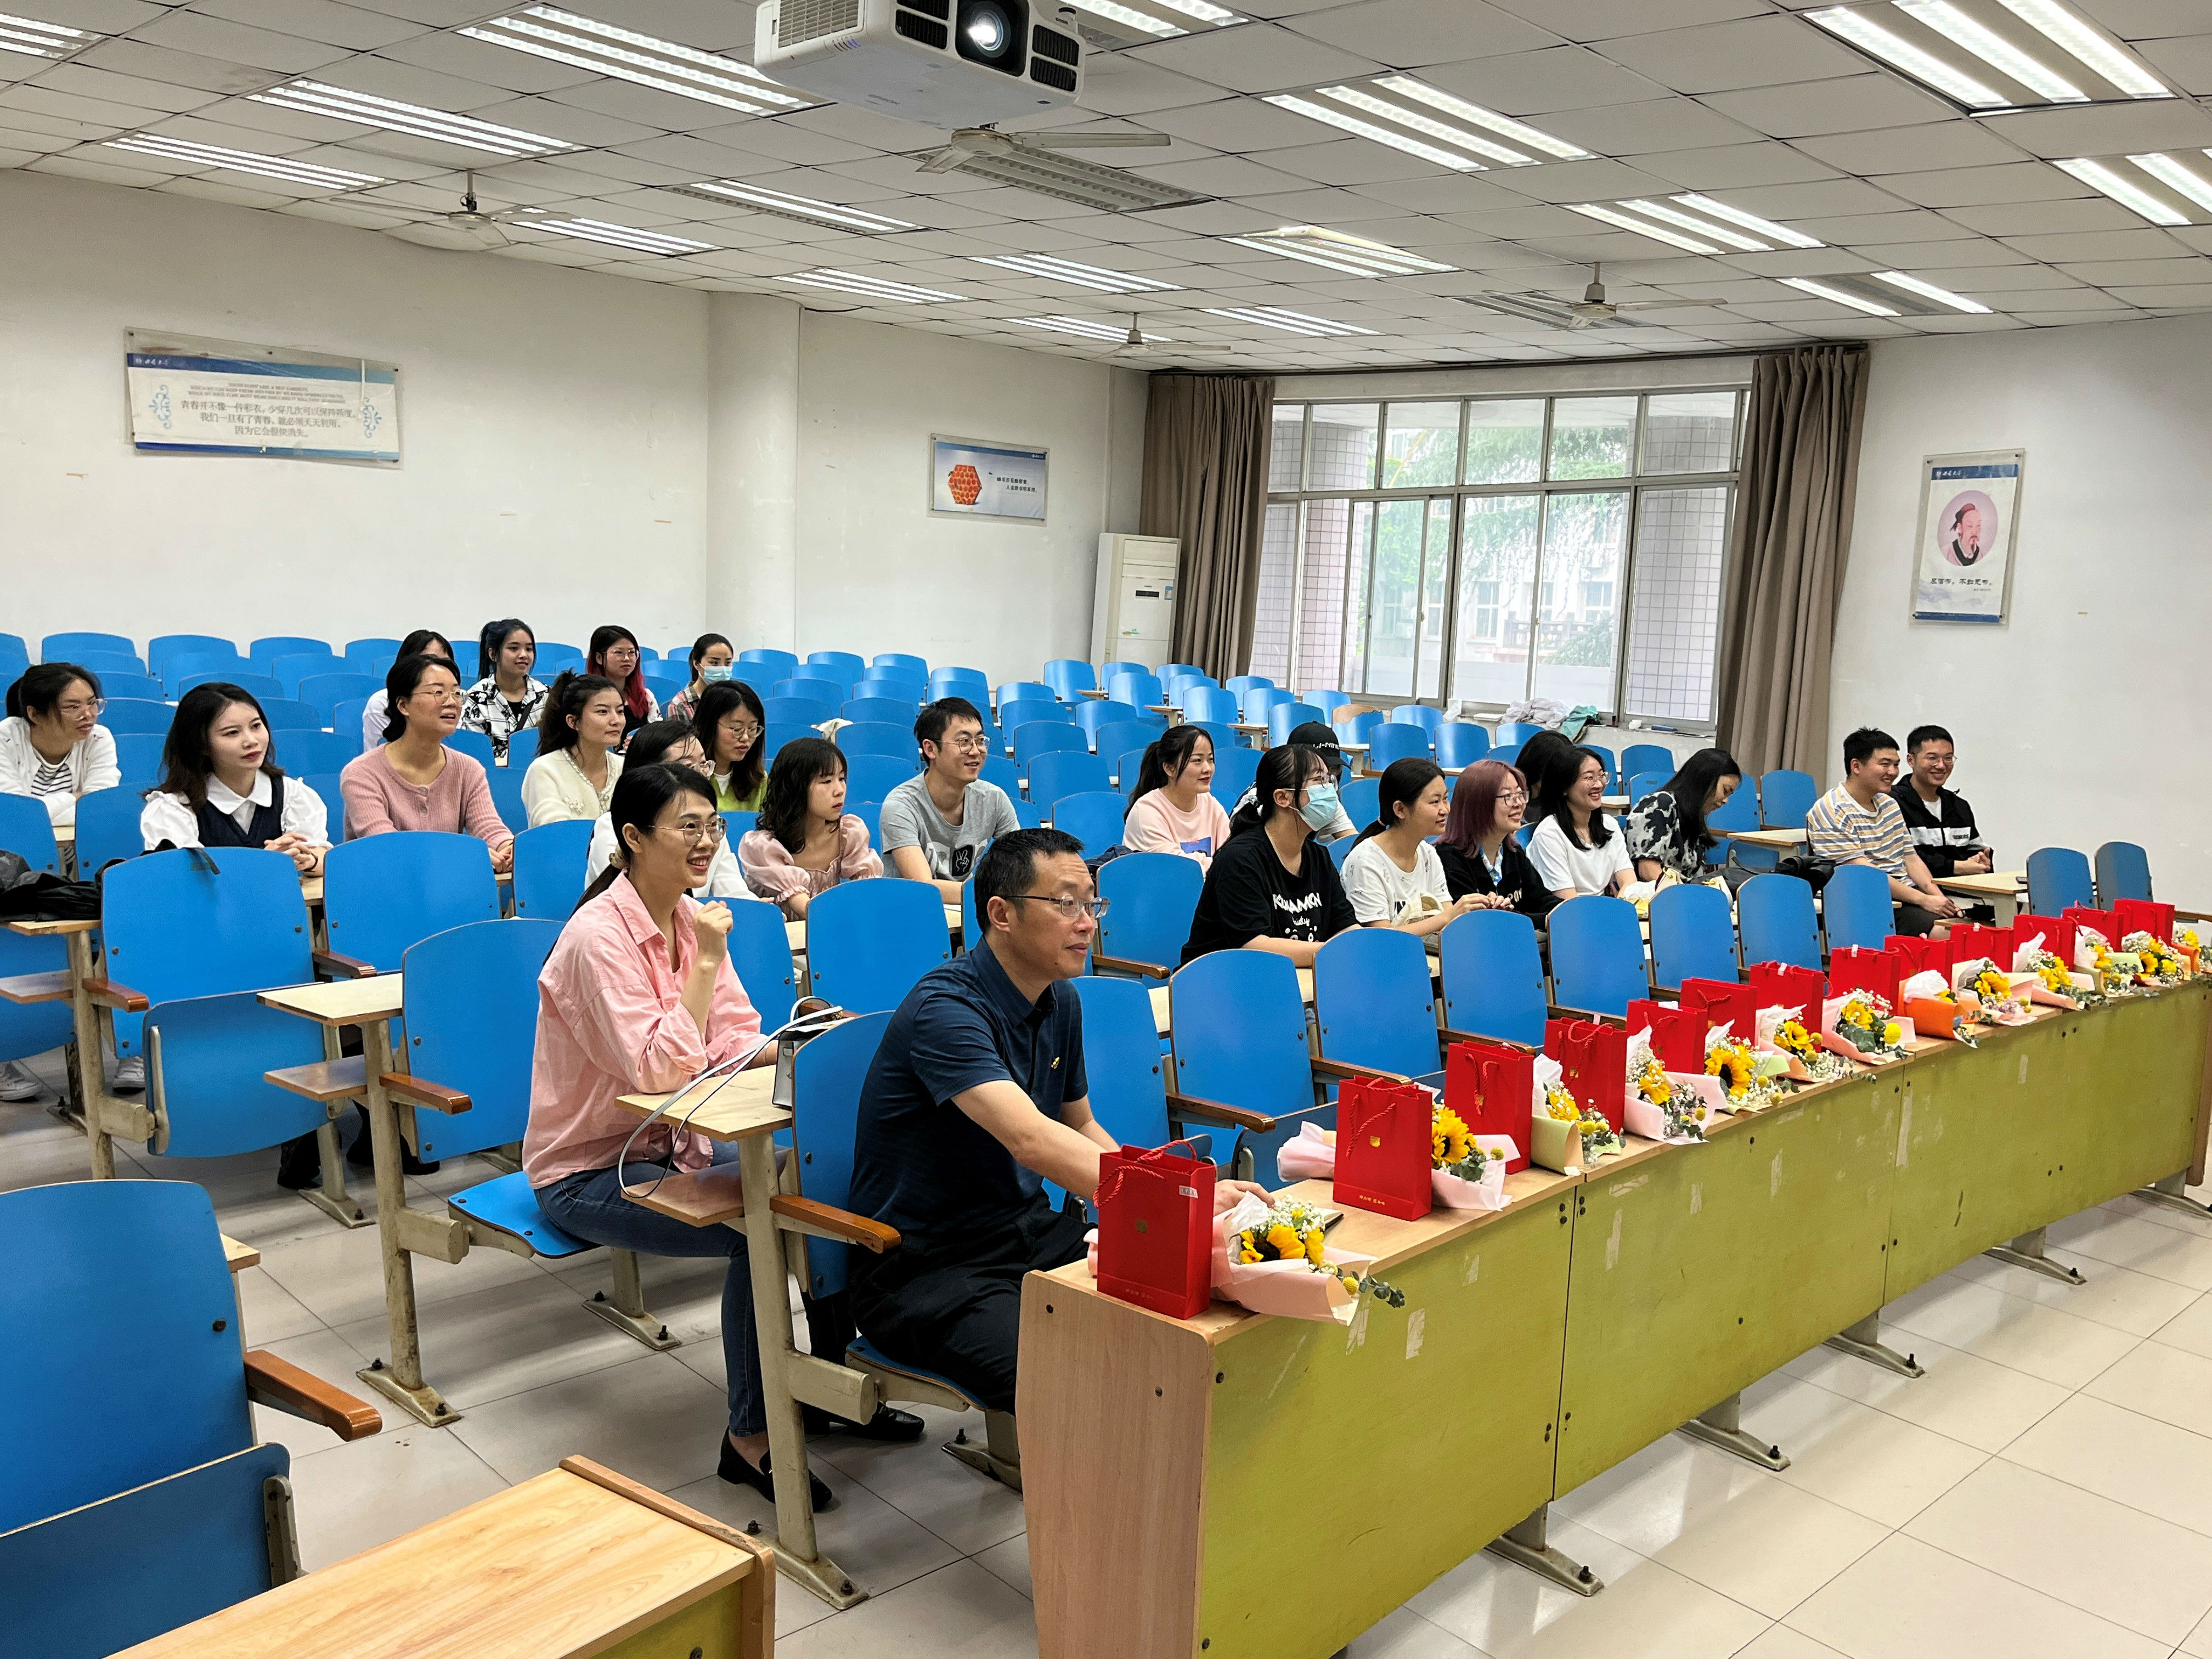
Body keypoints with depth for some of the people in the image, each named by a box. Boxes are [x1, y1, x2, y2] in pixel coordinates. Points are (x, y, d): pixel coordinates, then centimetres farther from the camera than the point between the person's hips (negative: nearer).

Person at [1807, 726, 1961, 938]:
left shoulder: (1889, 804, 18)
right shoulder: (1830, 812, -10)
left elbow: (1910, 858, 18)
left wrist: (1937, 895, -1)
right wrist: (1923, 900, -18)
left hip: (1907, 894, 8)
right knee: (1940, 933, -28)